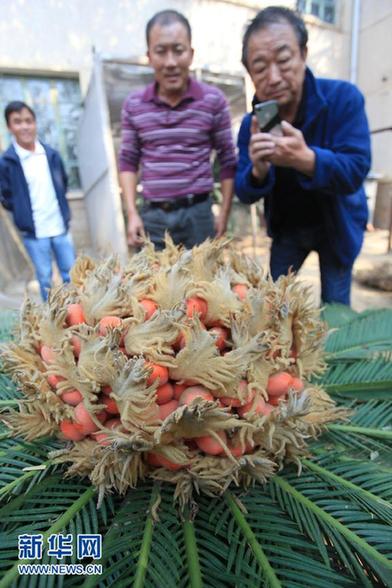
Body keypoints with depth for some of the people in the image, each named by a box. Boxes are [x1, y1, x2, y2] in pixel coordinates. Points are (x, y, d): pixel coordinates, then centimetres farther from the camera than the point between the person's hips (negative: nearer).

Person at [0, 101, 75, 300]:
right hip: (33, 233, -2)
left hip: (60, 227, 3)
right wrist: (24, 214, -3)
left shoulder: (51, 154, 3)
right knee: (45, 280, 9)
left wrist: (63, 211, 9)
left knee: (71, 274, 11)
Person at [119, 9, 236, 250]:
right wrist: (132, 214, 0)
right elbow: (128, 161, 10)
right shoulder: (133, 105, 5)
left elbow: (228, 161, 4)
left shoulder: (213, 100, 0)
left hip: (198, 214, -1)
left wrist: (224, 214, -1)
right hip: (152, 216, 2)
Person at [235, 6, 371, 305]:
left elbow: (356, 172, -27)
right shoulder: (251, 124, -11)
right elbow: (244, 193, -13)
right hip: (286, 227, 3)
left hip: (336, 227, -2)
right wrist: (258, 170, -36)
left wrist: (306, 159, -46)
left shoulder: (343, 98, -21)